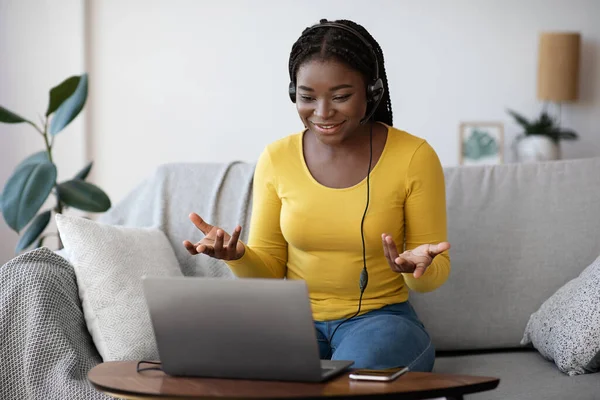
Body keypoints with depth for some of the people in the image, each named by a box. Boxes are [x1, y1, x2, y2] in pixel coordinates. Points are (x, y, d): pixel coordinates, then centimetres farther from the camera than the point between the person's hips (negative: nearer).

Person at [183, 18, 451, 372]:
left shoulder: (414, 156, -7)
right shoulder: (276, 159, 0)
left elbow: (436, 275, -1)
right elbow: (268, 271, 6)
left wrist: (419, 267, -25)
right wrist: (238, 255, -17)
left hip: (381, 317, -2)